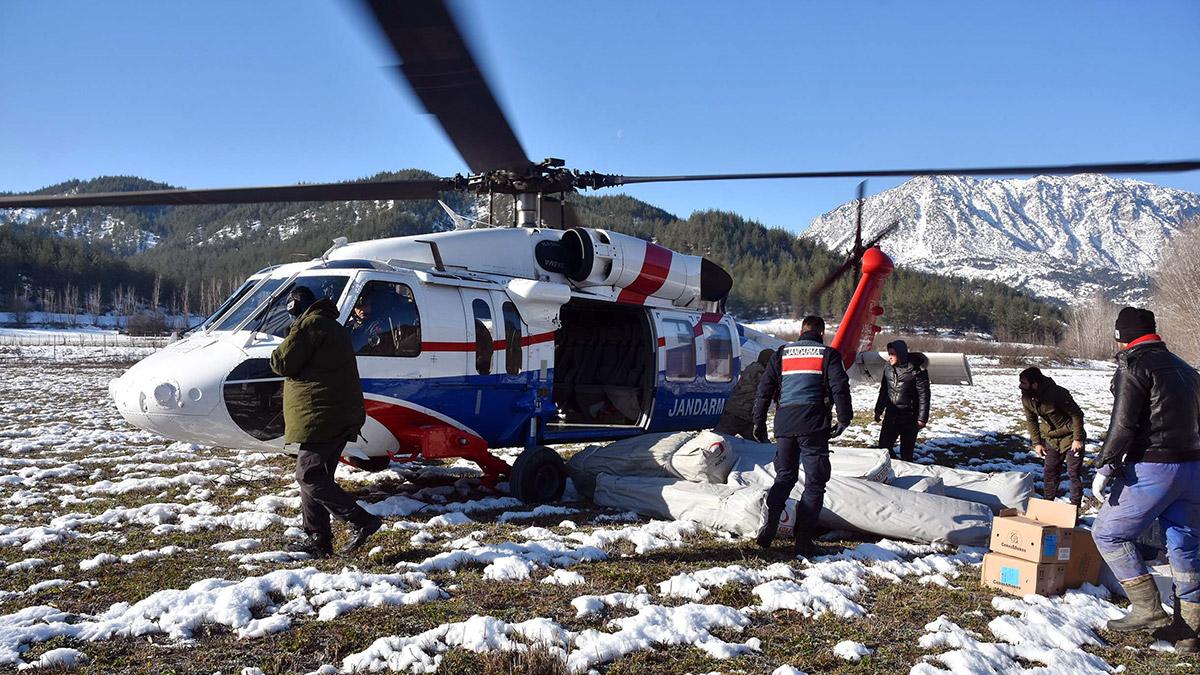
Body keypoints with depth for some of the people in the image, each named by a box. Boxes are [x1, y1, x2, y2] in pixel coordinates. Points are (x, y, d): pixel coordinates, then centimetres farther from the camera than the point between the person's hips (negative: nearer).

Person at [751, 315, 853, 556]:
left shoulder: (782, 353, 14)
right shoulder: (828, 354, 6)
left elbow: (764, 389, 12)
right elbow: (840, 388, -5)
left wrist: (759, 422, 17)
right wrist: (844, 419, 1)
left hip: (785, 424, 4)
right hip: (814, 424, -3)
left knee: (784, 476, 16)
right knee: (815, 482, 3)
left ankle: (771, 521, -6)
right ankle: (803, 538, -2)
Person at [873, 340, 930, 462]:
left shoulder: (917, 370, -13)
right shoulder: (888, 368, 4)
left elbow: (924, 395, -10)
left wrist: (922, 418, -11)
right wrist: (878, 410, 17)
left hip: (909, 417, -5)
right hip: (891, 415, 5)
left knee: (907, 450, 3)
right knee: (883, 446, 3)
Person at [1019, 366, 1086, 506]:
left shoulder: (1057, 394, -29)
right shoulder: (1026, 398, -8)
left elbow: (1077, 414, -20)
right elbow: (1031, 420, 8)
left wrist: (1078, 439, -18)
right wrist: (1037, 443, 5)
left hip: (1071, 438, -6)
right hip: (1051, 439, 6)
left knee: (1074, 474, -2)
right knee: (1050, 472, 10)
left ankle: (1075, 508, 8)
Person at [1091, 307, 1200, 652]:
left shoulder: (1134, 366, -8)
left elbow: (1123, 424, -16)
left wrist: (1105, 467, -13)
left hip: (1151, 469, -8)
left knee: (1108, 533, 4)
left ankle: (1148, 607, -2)